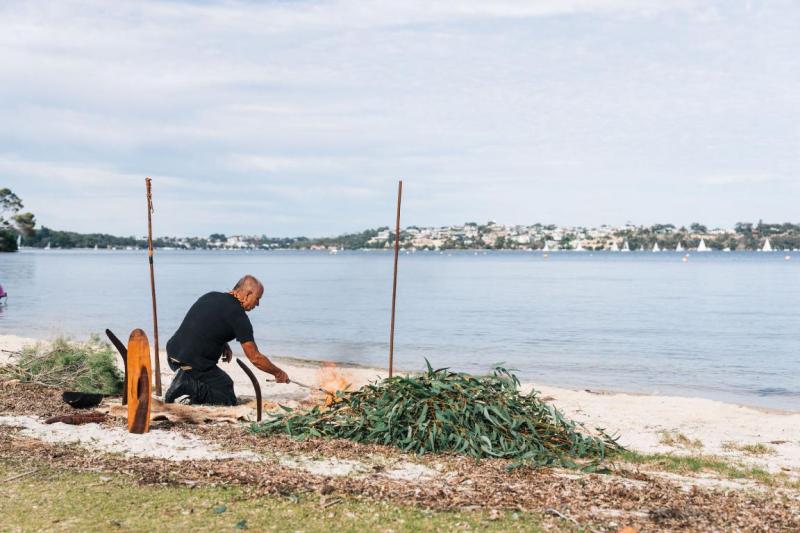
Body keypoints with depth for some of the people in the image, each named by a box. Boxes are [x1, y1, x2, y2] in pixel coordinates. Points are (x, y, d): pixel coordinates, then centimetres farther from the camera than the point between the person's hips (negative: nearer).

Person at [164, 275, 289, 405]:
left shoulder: (210, 296, 11)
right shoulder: (238, 315, -11)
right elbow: (255, 358, -8)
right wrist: (278, 373, 7)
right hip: (193, 363, -8)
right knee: (228, 400, 3)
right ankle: (188, 385, -12)